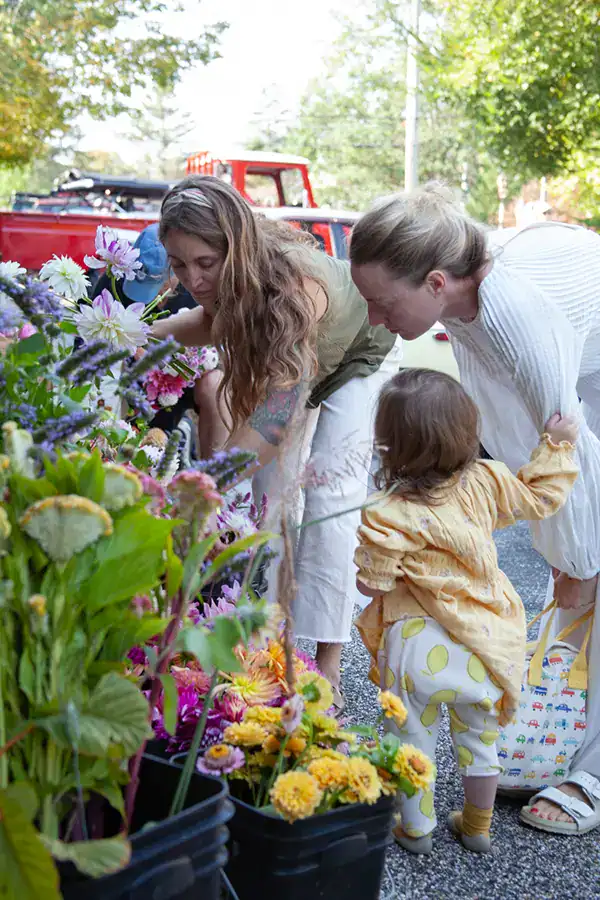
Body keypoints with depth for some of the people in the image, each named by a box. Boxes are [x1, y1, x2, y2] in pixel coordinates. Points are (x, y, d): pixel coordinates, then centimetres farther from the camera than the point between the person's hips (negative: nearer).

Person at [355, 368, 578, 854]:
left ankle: (416, 829, 35)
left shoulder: (389, 516, -22)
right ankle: (478, 827, 42)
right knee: (479, 739, 24)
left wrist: (366, 556, 5)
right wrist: (557, 444, 18)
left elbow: (373, 583, -14)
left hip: (418, 647, -4)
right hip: (483, 644, 5)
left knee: (413, 740, 18)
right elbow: (540, 497, 9)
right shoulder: (486, 481, -8)